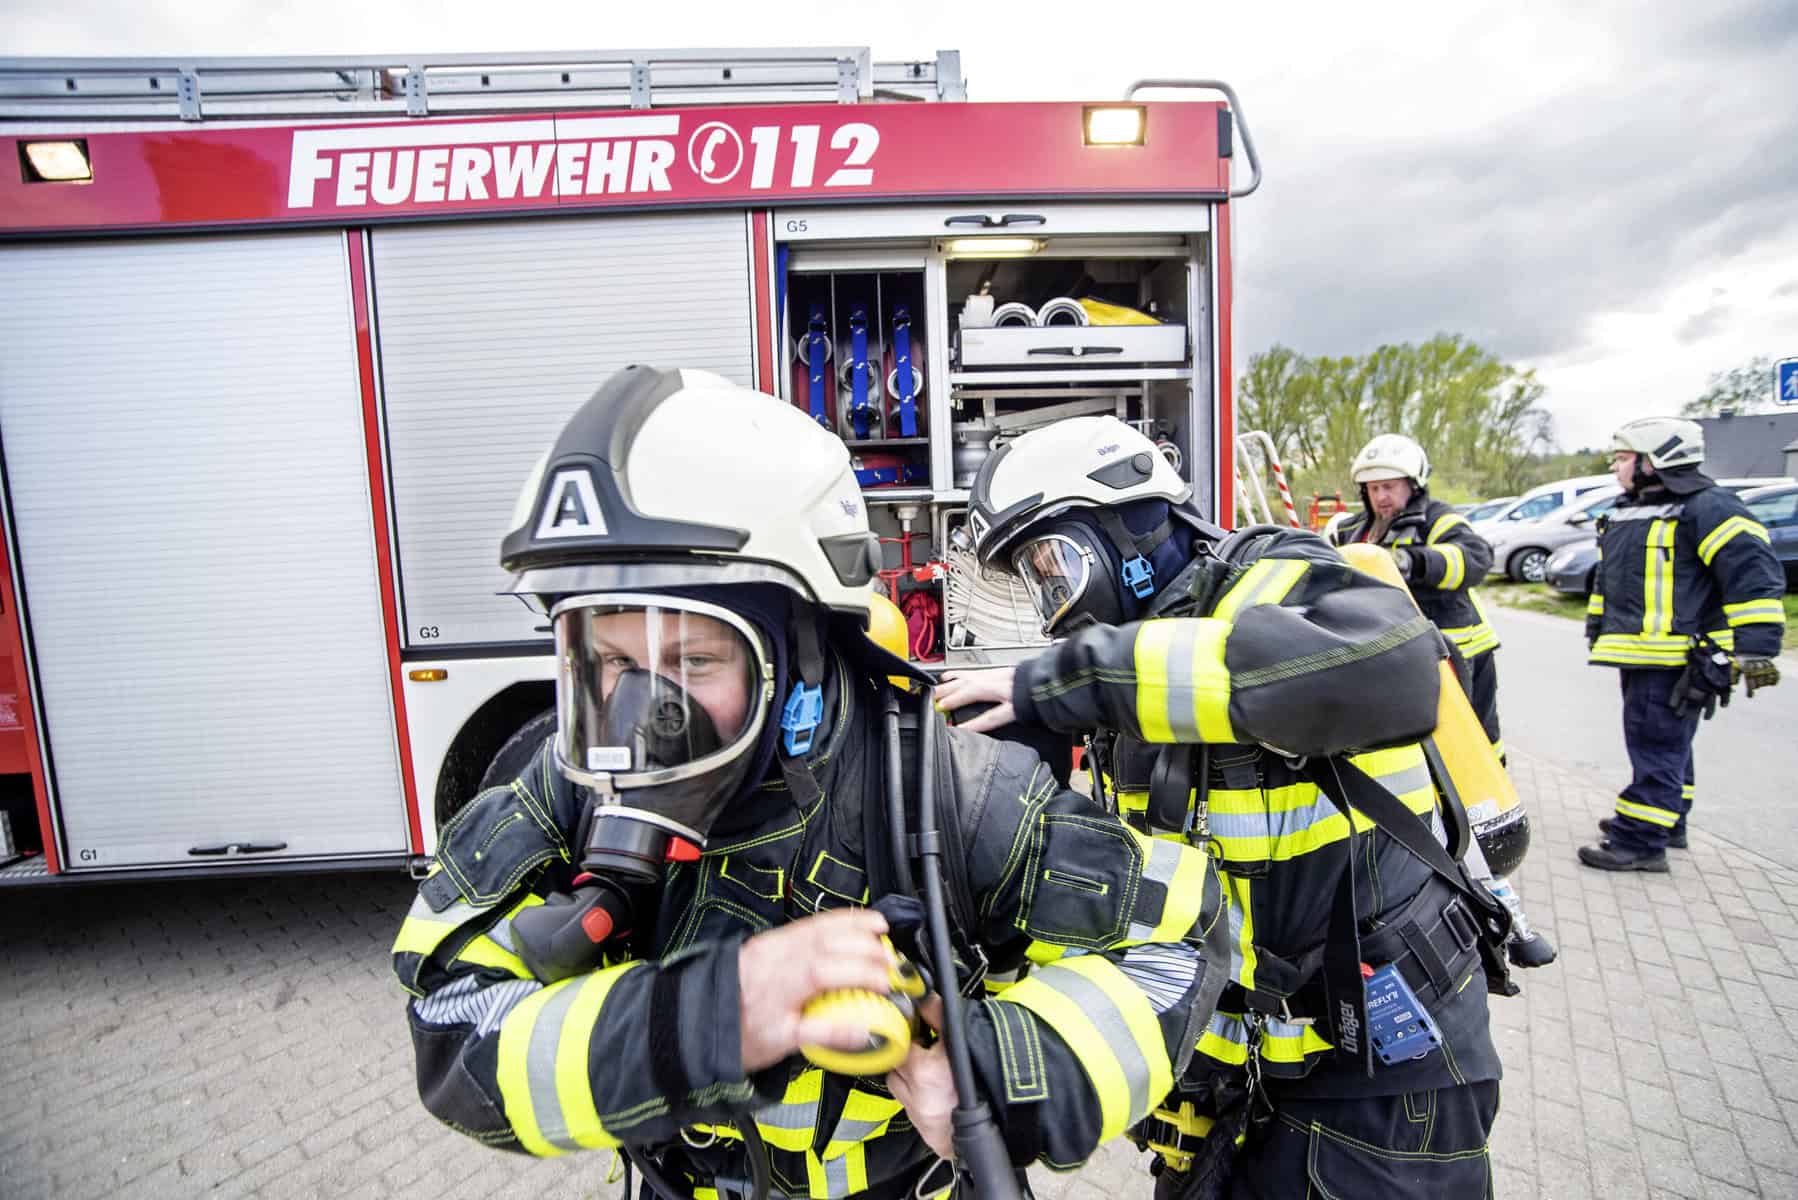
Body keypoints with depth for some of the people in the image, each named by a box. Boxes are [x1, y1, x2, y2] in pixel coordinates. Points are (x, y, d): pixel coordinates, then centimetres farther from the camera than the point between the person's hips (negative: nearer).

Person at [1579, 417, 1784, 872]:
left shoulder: (1708, 509, -12)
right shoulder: (1627, 514, 17)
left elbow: (1755, 577, -17)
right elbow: (1608, 578, 27)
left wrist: (1755, 649, -22)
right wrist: (1597, 627, 29)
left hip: (1678, 659, -10)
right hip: (1639, 654, 10)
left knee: (1657, 747, -6)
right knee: (1665, 745, 19)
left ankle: (1640, 840, -1)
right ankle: (1667, 822, 32)